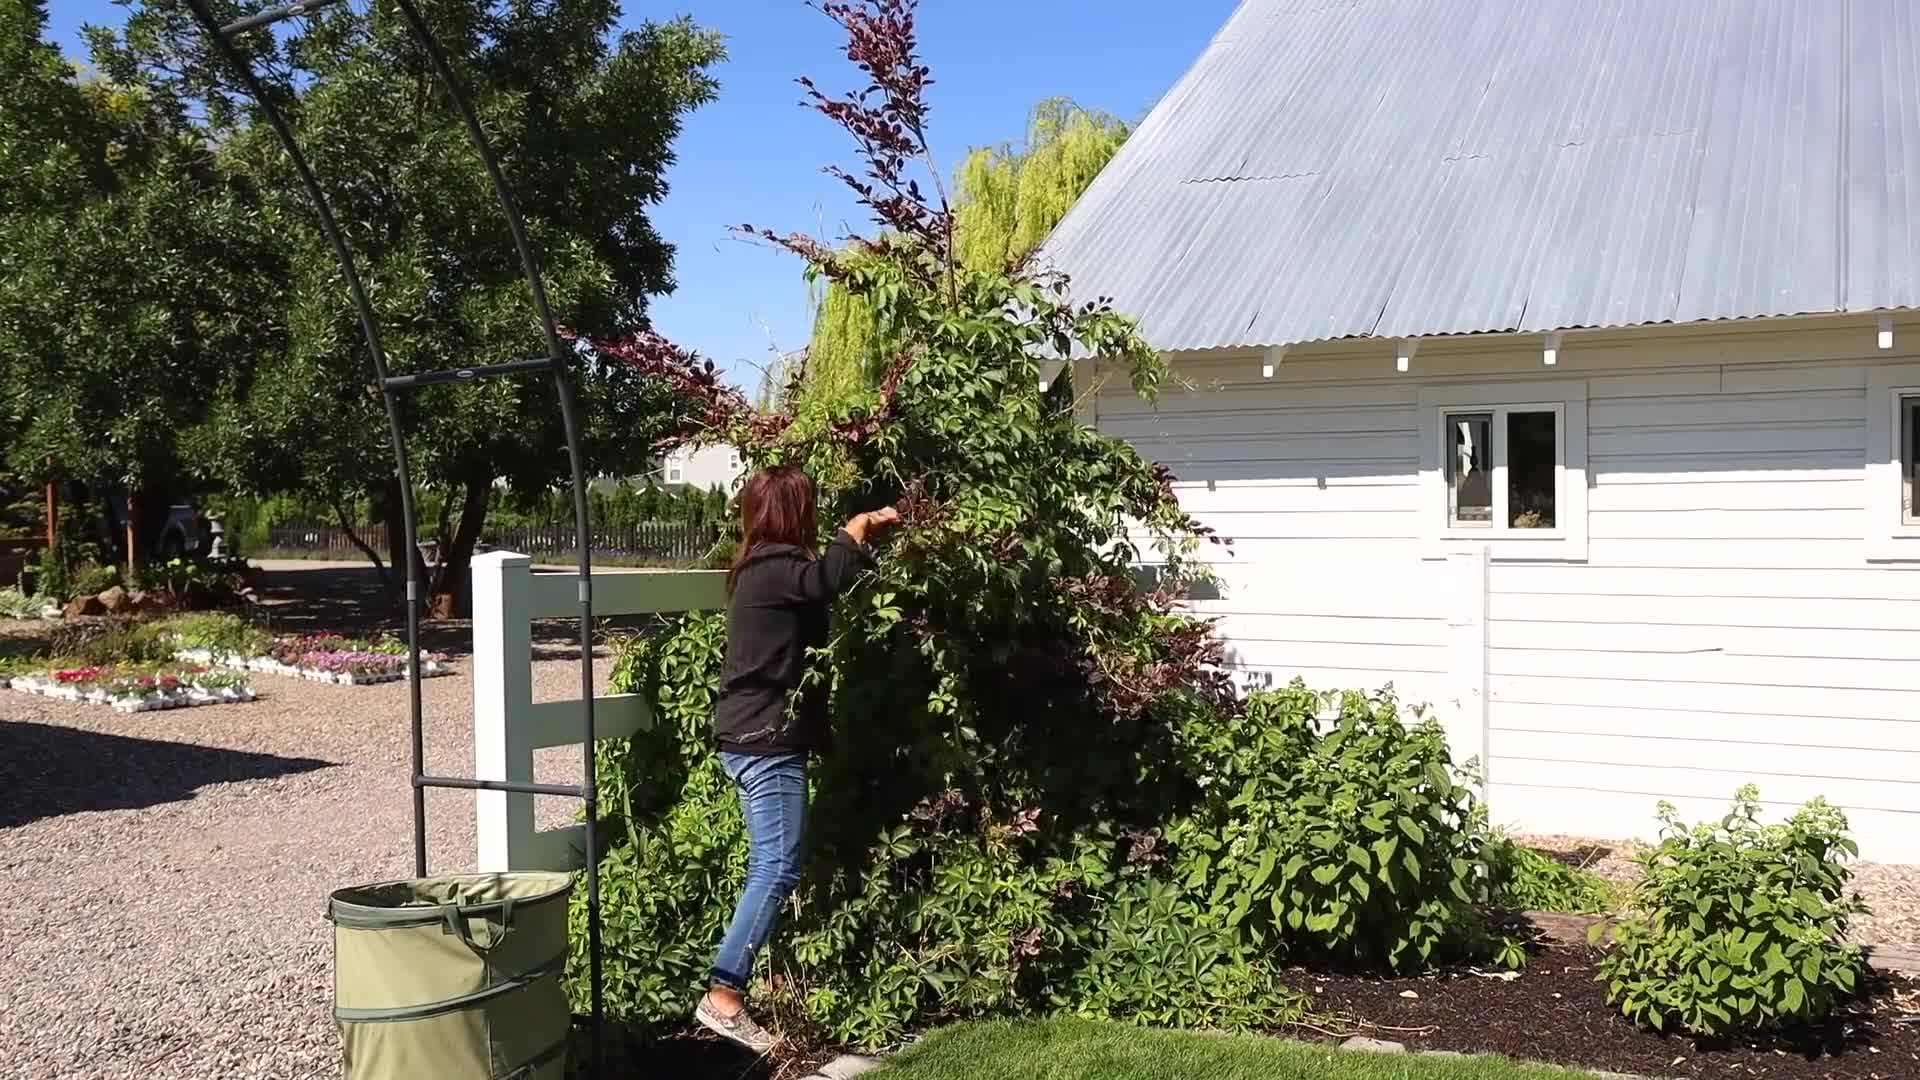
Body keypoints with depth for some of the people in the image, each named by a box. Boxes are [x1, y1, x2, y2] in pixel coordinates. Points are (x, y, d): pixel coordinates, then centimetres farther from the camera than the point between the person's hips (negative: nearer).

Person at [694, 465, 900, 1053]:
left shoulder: (763, 567, 17)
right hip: (766, 742, -11)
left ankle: (732, 984, 18)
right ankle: (722, 997, -10)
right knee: (778, 869, -11)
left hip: (753, 738, 11)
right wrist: (860, 526, -20)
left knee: (768, 868, 14)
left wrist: (859, 534, 13)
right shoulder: (775, 567, -17)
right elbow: (828, 578, -35)